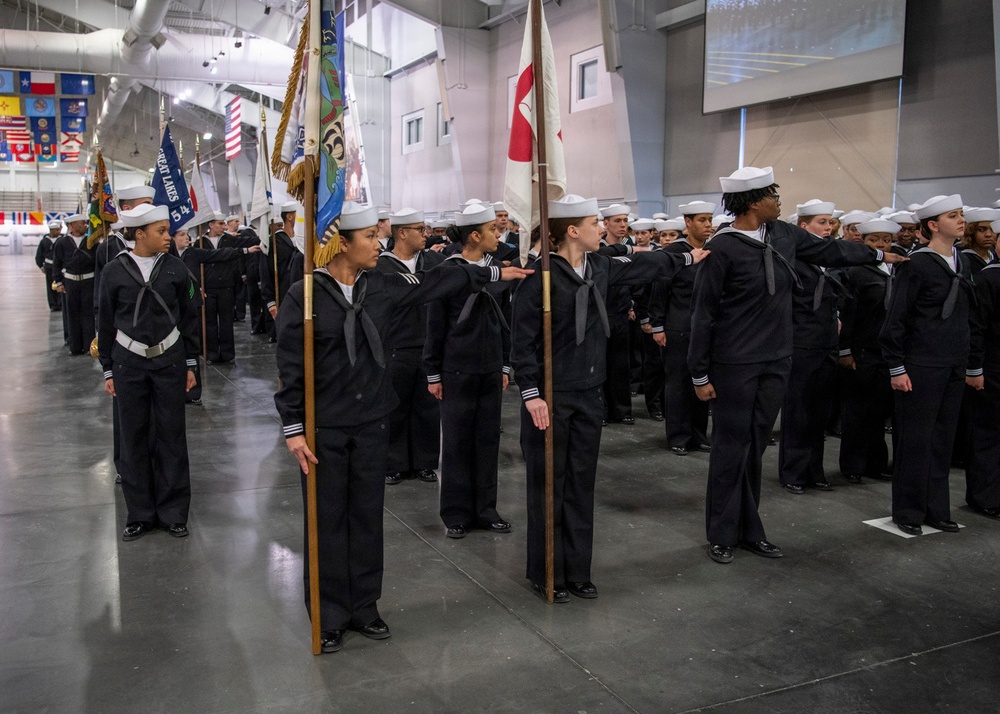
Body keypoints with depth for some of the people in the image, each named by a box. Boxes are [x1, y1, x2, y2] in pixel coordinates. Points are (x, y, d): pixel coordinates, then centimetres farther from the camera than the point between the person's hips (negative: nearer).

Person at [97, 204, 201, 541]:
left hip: (169, 361, 0)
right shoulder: (115, 270, -4)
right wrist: (108, 370, 4)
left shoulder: (175, 268, -2)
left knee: (171, 435, 5)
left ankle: (173, 512, 17)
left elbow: (189, 317, 5)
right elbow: (106, 323, 3)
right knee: (134, 437, 7)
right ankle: (140, 513, 19)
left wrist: (191, 364, 5)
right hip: (129, 362, 0)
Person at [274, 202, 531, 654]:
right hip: (323, 429, -4)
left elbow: (435, 284, 12)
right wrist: (294, 429, -13)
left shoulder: (382, 286, 1)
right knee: (327, 521, 5)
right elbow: (290, 369, -10)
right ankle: (329, 617, 20)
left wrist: (494, 273, 14)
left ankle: (364, 607, 27)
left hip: (372, 423, 5)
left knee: (367, 516, 12)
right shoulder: (303, 296, -11)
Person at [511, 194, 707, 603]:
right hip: (550, 395, -7)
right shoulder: (540, 275, -15)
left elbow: (642, 266, 23)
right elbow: (523, 340, -14)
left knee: (581, 483, 12)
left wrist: (687, 258, 32)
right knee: (547, 485, 4)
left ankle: (577, 571, 24)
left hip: (588, 393, 7)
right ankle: (545, 574, 18)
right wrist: (531, 394, -18)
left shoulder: (600, 267, 5)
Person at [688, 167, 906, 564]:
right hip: (735, 366, -6)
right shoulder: (722, 248, -15)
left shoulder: (783, 235, 4)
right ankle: (722, 535, 14)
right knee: (731, 448, 1)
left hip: (776, 362, 6)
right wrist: (699, 374, -10)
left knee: (755, 447, 13)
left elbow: (829, 250, 23)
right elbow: (703, 313, -12)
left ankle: (749, 530, 22)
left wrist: (878, 256, 32)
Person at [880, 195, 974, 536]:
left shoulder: (961, 264, 12)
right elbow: (895, 319, -11)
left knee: (942, 440, 12)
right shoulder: (916, 265, -10)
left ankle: (936, 510, 22)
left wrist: (971, 364, 15)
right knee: (915, 440, 0)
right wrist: (897, 367, -14)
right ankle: (908, 512, 12)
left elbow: (966, 316, 17)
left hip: (953, 367, 7)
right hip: (921, 366, -7)